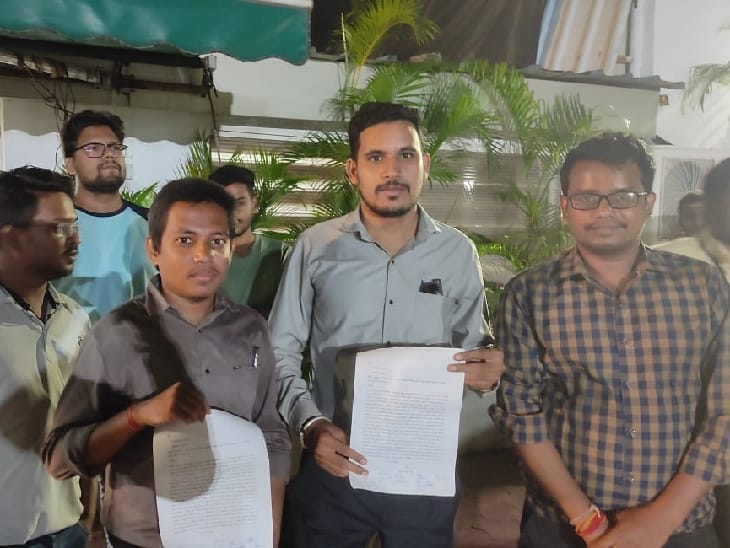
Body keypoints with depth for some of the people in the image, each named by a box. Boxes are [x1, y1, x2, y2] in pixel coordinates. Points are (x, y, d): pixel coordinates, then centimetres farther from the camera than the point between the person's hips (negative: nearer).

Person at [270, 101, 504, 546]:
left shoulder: (458, 252, 0)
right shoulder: (317, 247, -4)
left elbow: (472, 350, 8)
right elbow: (280, 351, 0)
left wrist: (487, 370, -14)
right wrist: (310, 424, -14)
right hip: (334, 466, -1)